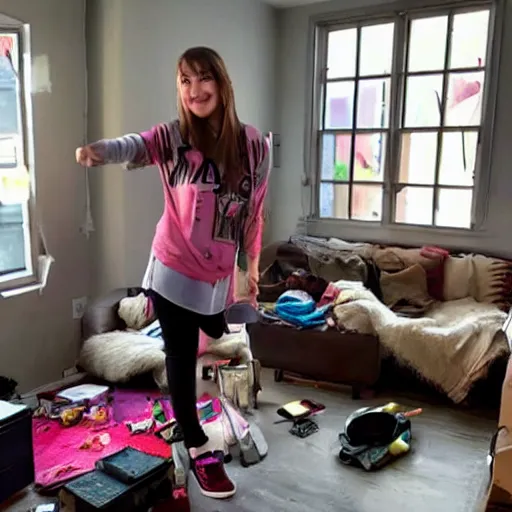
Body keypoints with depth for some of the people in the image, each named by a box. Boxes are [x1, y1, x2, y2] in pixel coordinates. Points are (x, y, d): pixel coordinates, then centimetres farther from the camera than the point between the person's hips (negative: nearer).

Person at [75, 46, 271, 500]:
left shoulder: (253, 143, -3)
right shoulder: (172, 137, -9)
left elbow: (255, 209, 5)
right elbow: (135, 146, -30)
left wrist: (252, 265, 11)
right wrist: (99, 150, -53)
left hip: (219, 275, 2)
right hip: (174, 271, -2)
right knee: (182, 358, 7)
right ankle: (199, 450, 25)